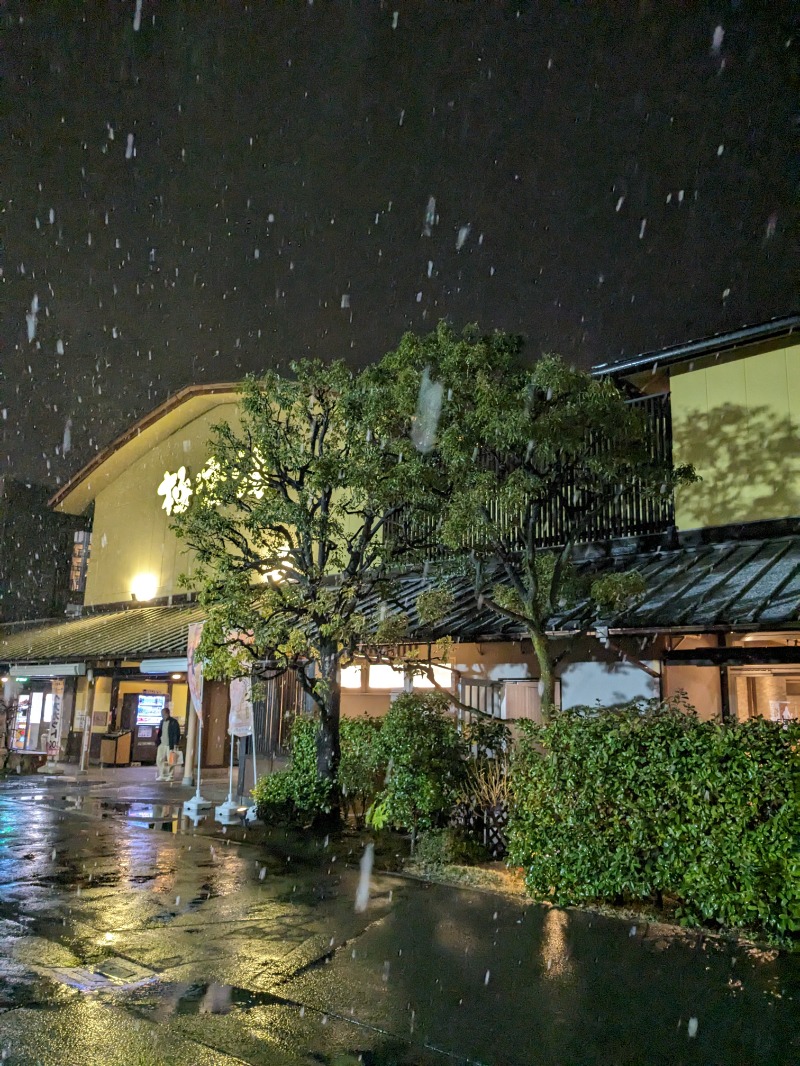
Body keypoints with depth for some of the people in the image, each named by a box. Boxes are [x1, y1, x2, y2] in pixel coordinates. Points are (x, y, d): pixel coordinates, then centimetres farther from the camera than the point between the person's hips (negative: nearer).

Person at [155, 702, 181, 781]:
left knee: (170, 761, -2)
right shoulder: (162, 722, 14)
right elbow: (159, 733, 17)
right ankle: (161, 775, 11)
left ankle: (169, 776, 6)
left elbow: (177, 734, -10)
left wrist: (175, 744, -14)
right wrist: (157, 743, 9)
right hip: (161, 745, 6)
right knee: (159, 760, 3)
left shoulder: (174, 722, -7)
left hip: (170, 745, -6)